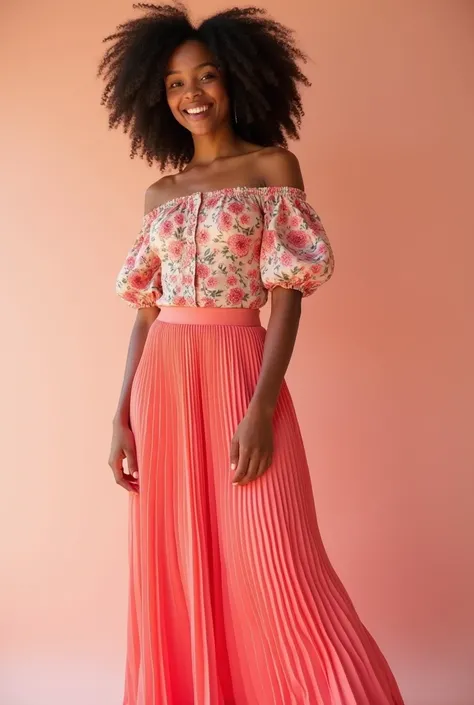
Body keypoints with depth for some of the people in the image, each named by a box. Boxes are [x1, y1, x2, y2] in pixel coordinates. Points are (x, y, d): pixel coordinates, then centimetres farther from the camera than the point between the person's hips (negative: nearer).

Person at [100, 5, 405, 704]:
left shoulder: (273, 167, 1)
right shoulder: (160, 193, 13)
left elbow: (288, 299, -6)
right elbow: (146, 310, 12)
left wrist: (260, 410, -16)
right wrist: (122, 416, 5)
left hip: (237, 374, -4)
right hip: (163, 384, 5)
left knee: (270, 572, -5)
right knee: (174, 572, 11)